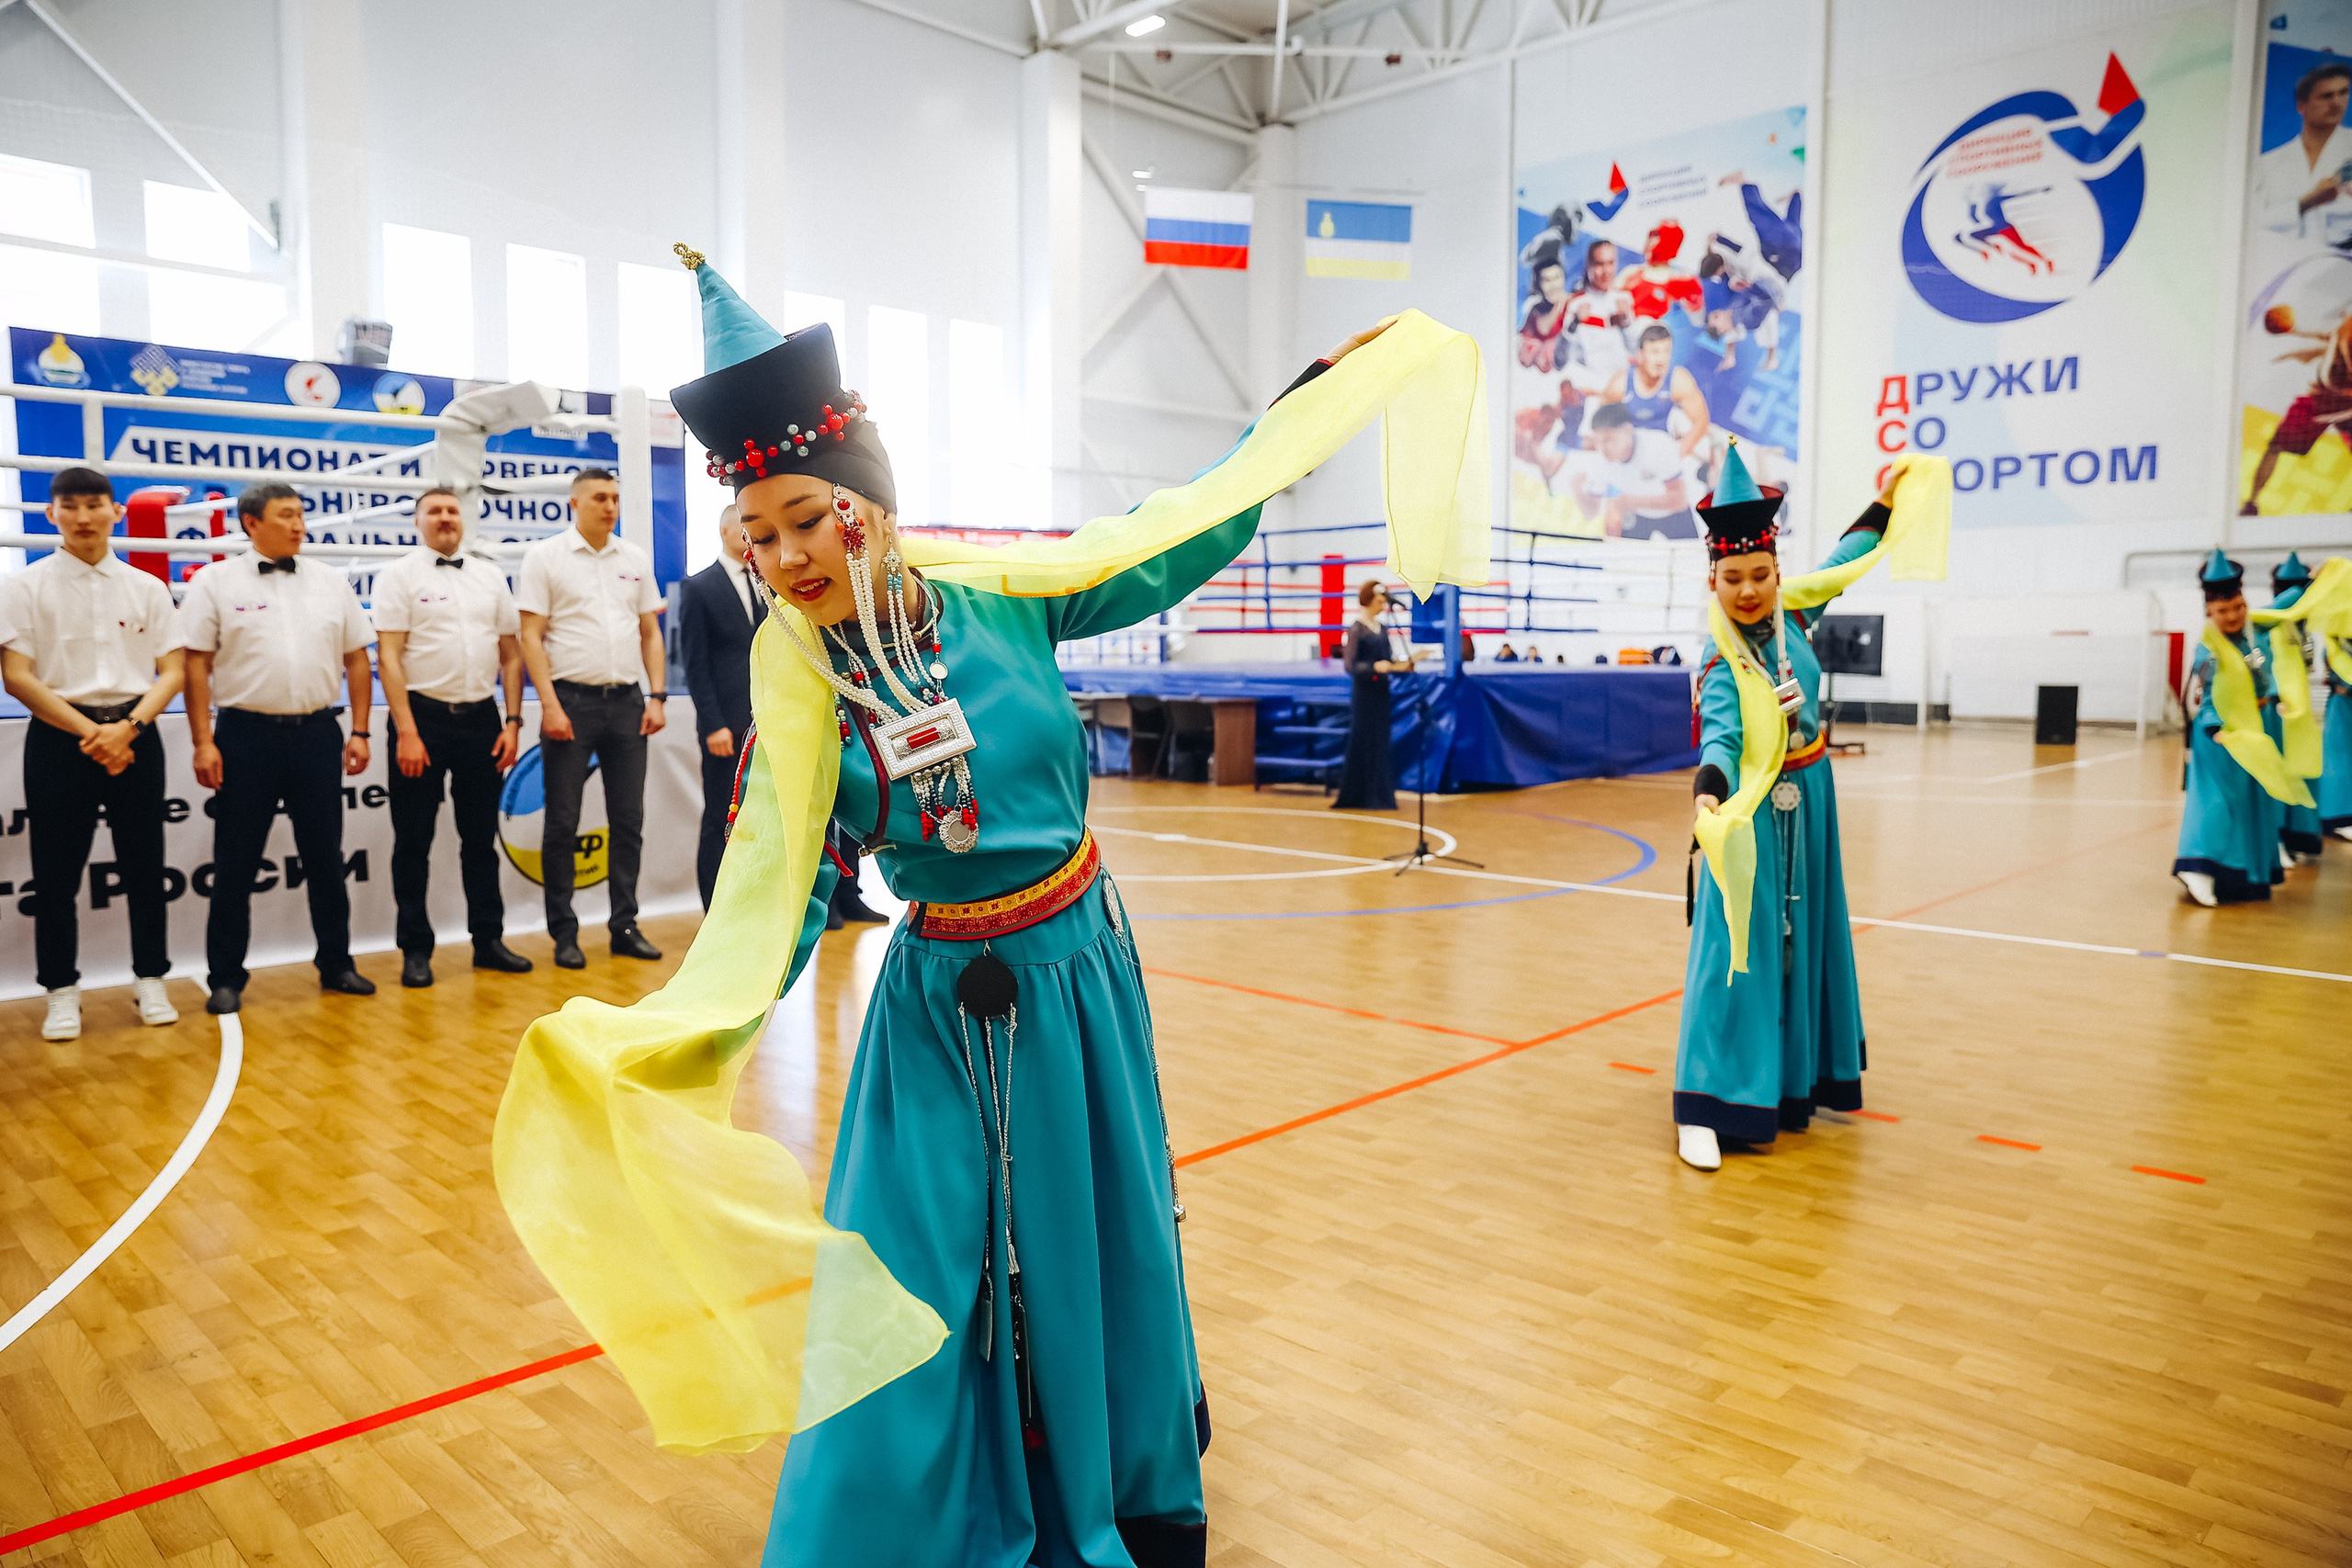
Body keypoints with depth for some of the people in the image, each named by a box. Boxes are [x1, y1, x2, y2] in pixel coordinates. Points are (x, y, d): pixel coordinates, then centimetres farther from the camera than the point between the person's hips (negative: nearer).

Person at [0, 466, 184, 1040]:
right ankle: (62, 992, 13)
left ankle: (150, 981, 16)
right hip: (60, 736, -1)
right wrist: (89, 733, -13)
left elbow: (172, 672, 5)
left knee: (145, 864, 5)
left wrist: (128, 728, -11)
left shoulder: (148, 588, 9)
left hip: (135, 735, 2)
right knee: (57, 871, 2)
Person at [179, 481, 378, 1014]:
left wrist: (359, 731, 4)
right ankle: (226, 979, 14)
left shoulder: (332, 583, 9)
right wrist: (203, 742, -8)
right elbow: (196, 665, -2)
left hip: (317, 734, 2)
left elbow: (357, 660, 10)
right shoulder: (215, 581, 1)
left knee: (325, 859, 9)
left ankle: (336, 965, 21)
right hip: (246, 736, -2)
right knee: (235, 865, 4)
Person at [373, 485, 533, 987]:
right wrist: (407, 732, -15)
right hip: (423, 718, -4)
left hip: (480, 719, 4)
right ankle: (415, 950, 12)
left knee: (481, 837, 11)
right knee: (414, 842, 3)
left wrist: (513, 721, 3)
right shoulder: (399, 576, -1)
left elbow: (511, 652, 11)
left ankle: (489, 940, 20)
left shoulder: (490, 575, 11)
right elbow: (388, 656, -8)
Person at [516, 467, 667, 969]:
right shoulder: (545, 556, -1)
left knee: (628, 820, 7)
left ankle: (625, 926, 16)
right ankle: (564, 932, 11)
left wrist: (656, 696, 2)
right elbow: (531, 636, -5)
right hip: (570, 700, -4)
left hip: (627, 701, 4)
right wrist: (550, 705, -13)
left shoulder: (635, 558, 10)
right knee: (562, 823, 2)